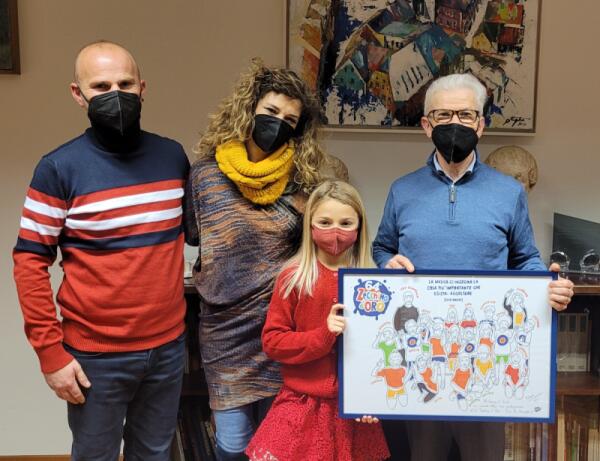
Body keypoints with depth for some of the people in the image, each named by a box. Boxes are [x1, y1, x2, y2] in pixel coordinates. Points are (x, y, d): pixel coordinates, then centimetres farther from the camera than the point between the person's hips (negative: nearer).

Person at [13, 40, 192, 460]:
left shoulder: (173, 156, 1)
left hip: (168, 346, 4)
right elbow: (30, 263, -9)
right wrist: (50, 351, -13)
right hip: (97, 355, -3)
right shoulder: (59, 168, -11)